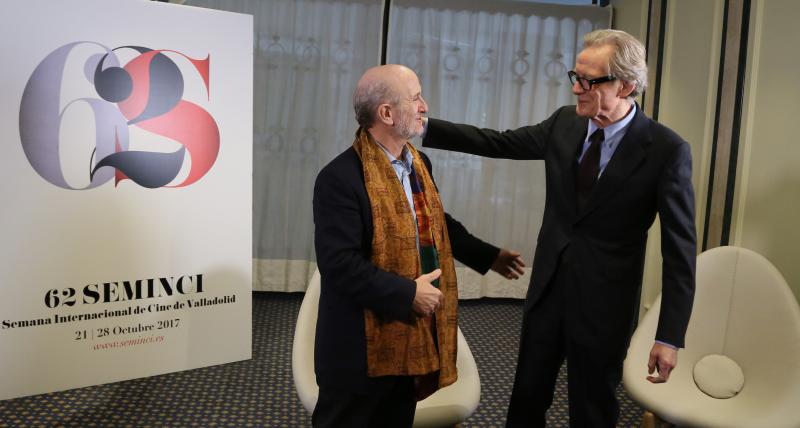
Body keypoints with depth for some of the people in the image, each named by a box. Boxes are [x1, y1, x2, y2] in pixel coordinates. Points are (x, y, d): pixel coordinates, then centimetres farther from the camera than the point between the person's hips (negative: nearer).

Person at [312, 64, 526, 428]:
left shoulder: (419, 162, 6)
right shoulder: (341, 178, -22)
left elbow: (438, 223, 20)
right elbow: (339, 263, -26)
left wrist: (488, 256, 20)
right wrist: (408, 294, -23)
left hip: (414, 332, 8)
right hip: (363, 342, -7)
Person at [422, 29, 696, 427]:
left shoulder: (666, 149, -16)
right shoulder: (565, 122, -2)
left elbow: (679, 248, -14)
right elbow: (500, 142, 6)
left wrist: (669, 336, -16)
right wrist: (423, 126, -2)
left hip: (603, 304, -4)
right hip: (547, 289, 4)